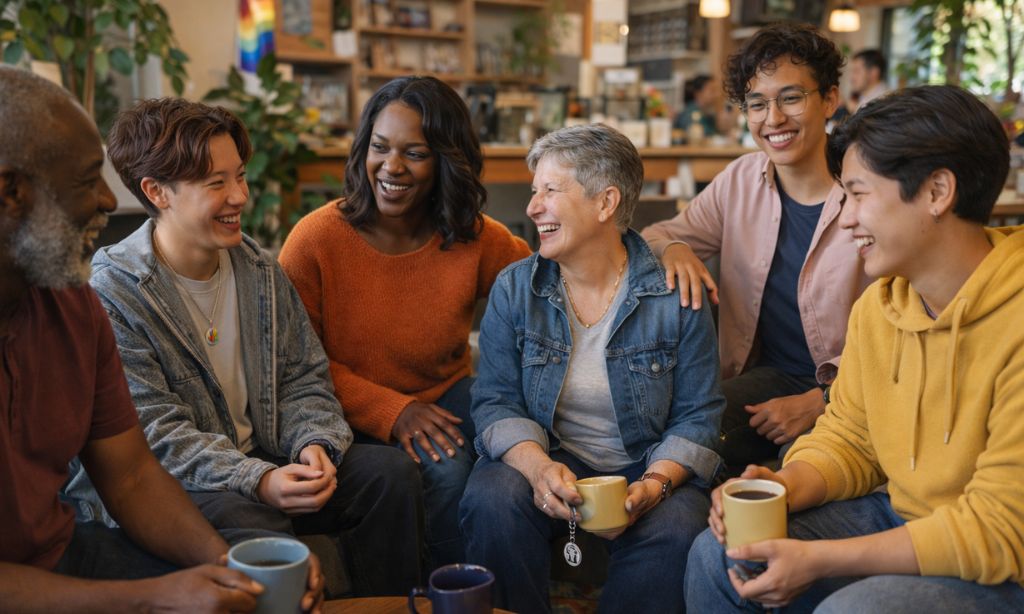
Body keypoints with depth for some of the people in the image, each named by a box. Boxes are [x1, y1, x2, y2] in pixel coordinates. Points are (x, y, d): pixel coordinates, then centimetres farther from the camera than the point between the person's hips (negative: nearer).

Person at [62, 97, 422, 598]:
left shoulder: (261, 271, 6)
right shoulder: (109, 294, -14)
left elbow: (304, 377, 8)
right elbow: (155, 435, -18)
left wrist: (314, 443, -13)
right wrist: (258, 481, -29)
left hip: (261, 458, 6)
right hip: (165, 483, -6)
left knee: (391, 473, -10)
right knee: (256, 528, -36)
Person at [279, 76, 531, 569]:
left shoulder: (479, 241, -4)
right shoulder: (315, 240, -12)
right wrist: (390, 411, -18)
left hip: (446, 398, 3)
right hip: (354, 419, -3)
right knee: (445, 470, -29)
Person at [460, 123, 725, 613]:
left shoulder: (675, 296, -5)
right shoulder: (513, 289, 0)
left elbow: (697, 417, -4)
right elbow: (496, 402, -3)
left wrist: (655, 483, -22)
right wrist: (538, 466, -23)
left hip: (647, 467, -1)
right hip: (544, 458, 1)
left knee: (673, 530, -31)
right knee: (490, 500, -29)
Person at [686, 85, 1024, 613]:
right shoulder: (878, 304, 1)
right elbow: (848, 437, 10)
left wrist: (818, 560, -24)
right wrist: (787, 486, -13)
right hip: (899, 518, 7)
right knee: (716, 556, -2)